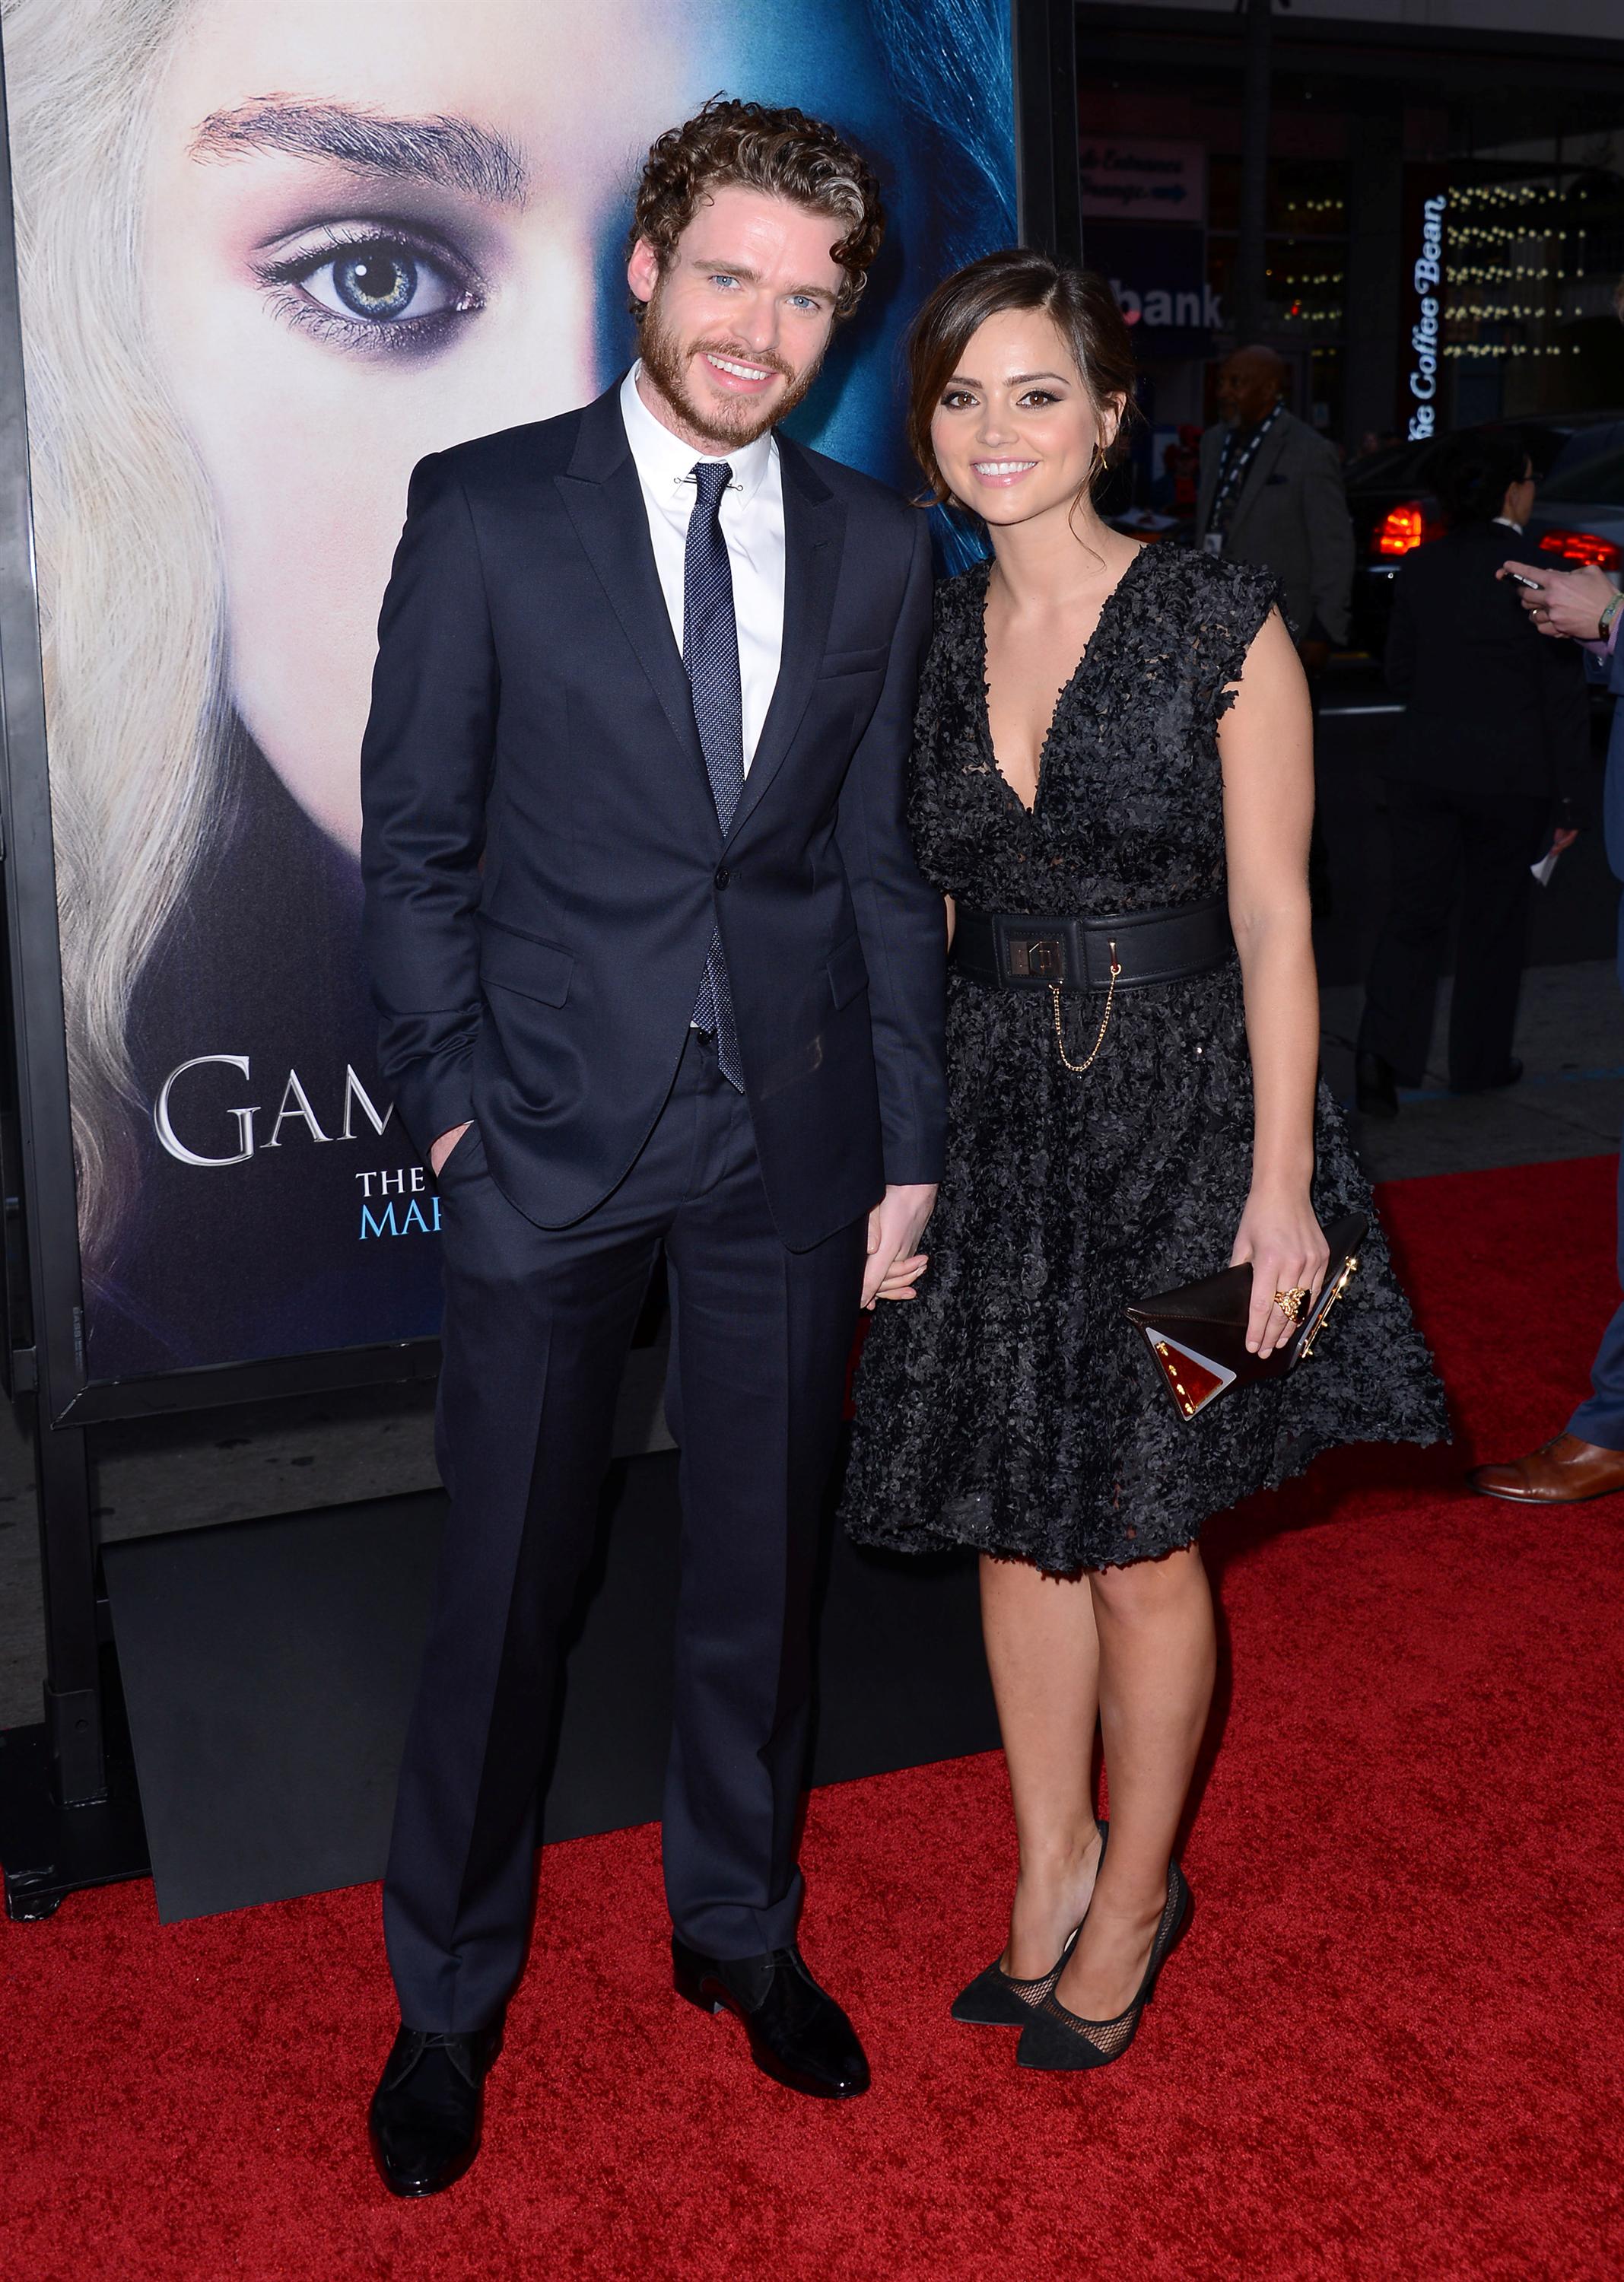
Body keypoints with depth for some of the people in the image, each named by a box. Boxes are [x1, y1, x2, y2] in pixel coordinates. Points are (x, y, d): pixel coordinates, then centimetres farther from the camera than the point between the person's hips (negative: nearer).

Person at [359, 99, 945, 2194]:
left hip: (791, 1130, 3)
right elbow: (417, 837, -1)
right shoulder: (485, 510, -3)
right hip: (554, 1131, -2)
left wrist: (908, 1145, 5)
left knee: (760, 1565, 15)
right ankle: (448, 1996, 29)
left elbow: (883, 861, 7)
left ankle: (738, 1926, 38)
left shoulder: (874, 548, 5)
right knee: (502, 1586, 7)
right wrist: (449, 1097, -7)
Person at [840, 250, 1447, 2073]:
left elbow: (1273, 918, -9)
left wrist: (1281, 1181, -14)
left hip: (1173, 1119, -4)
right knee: (1020, 1525, 12)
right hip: (992, 1122, 4)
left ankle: (1134, 1894, 28)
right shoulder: (928, 646, 6)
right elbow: (925, 923, 10)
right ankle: (1050, 1873, 31)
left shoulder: (1225, 628, -7)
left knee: (1138, 1546, 5)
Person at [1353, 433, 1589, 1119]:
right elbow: (1563, 696, -11)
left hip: (1424, 769, 3)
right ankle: (1479, 1062, 24)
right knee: (1496, 917, 12)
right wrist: (1570, 798, -4)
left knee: (1414, 913, 7)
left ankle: (1383, 1048, -11)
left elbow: (1399, 673, 8)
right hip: (1514, 778, -3)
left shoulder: (1418, 570, 0)